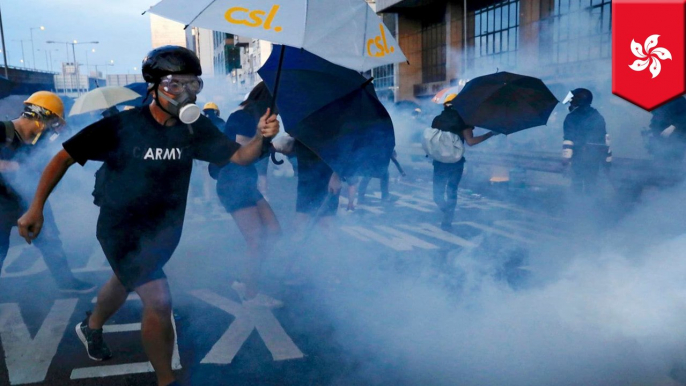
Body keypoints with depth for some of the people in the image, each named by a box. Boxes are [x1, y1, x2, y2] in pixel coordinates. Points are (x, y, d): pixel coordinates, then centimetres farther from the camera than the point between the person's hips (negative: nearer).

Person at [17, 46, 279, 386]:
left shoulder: (195, 129, -11)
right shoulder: (122, 125, -22)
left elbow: (239, 156, -14)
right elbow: (65, 157, -14)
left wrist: (260, 136, -34)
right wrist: (36, 207, -17)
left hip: (164, 228, 5)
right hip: (121, 228, -5)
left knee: (125, 282, 28)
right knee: (158, 300, -17)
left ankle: (92, 327, 61)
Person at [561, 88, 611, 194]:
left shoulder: (572, 117, -7)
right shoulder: (598, 116, 13)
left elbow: (568, 139, -15)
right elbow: (605, 137, 14)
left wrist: (566, 158, -15)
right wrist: (607, 157, 18)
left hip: (579, 156, -5)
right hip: (595, 156, 6)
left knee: (577, 185, 0)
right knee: (590, 184, 12)